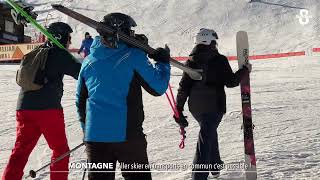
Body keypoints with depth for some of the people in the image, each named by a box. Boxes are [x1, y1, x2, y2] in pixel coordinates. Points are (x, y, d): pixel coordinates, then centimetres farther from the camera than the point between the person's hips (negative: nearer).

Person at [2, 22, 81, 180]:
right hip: (48, 108, -6)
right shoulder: (59, 54, -3)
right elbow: (80, 72, -6)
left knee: (20, 150, 8)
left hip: (24, 108, 6)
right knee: (60, 149, 9)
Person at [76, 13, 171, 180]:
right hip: (127, 134, -4)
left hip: (94, 135, 4)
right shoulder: (133, 55, -7)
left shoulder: (88, 61, 9)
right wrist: (163, 62, 13)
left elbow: (81, 100, 16)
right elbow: (157, 88, -3)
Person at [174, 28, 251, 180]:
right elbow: (230, 82, -6)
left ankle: (215, 165, 40)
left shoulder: (191, 61, 4)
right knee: (206, 139, -7)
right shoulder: (219, 60, -8)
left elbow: (183, 87, 2)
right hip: (214, 106, -5)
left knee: (209, 132, 27)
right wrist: (245, 70, 9)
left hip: (195, 107, 5)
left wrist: (179, 110, 6)